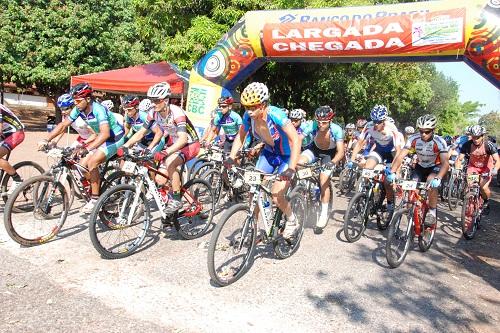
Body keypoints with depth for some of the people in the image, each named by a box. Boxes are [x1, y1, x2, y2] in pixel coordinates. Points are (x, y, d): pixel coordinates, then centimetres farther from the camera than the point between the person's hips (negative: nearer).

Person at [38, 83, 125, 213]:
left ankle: (95, 200, -11)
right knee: (82, 165, -2)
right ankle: (99, 189, 16)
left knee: (92, 162, -23)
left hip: (115, 138, -8)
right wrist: (46, 140, -11)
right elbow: (63, 125, 0)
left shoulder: (98, 109, -29)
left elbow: (105, 133, -41)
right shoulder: (78, 109, -6)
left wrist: (87, 149, -49)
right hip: (103, 139, 8)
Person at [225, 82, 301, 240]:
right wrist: (231, 158, -12)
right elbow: (240, 136, 0)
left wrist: (291, 169, -45)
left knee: (276, 196, -12)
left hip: (286, 155, -5)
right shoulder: (248, 116, -17)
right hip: (269, 152, 6)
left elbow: (295, 140, -37)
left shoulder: (275, 114, -33)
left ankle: (292, 221, 18)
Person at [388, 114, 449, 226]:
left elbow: (445, 163, -37)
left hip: (435, 167, -3)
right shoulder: (414, 139, -22)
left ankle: (432, 212, -13)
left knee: (432, 183, -31)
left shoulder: (439, 141, -28)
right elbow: (401, 156, -26)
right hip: (420, 166, 3)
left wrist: (438, 178, -54)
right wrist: (392, 172, -41)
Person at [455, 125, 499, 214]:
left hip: (486, 168, -2)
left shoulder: (489, 145, -25)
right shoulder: (467, 145, -21)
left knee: (483, 187, -21)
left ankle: (486, 202, 12)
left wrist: (495, 170, -48)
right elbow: (459, 159, -18)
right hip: (473, 166, 2)